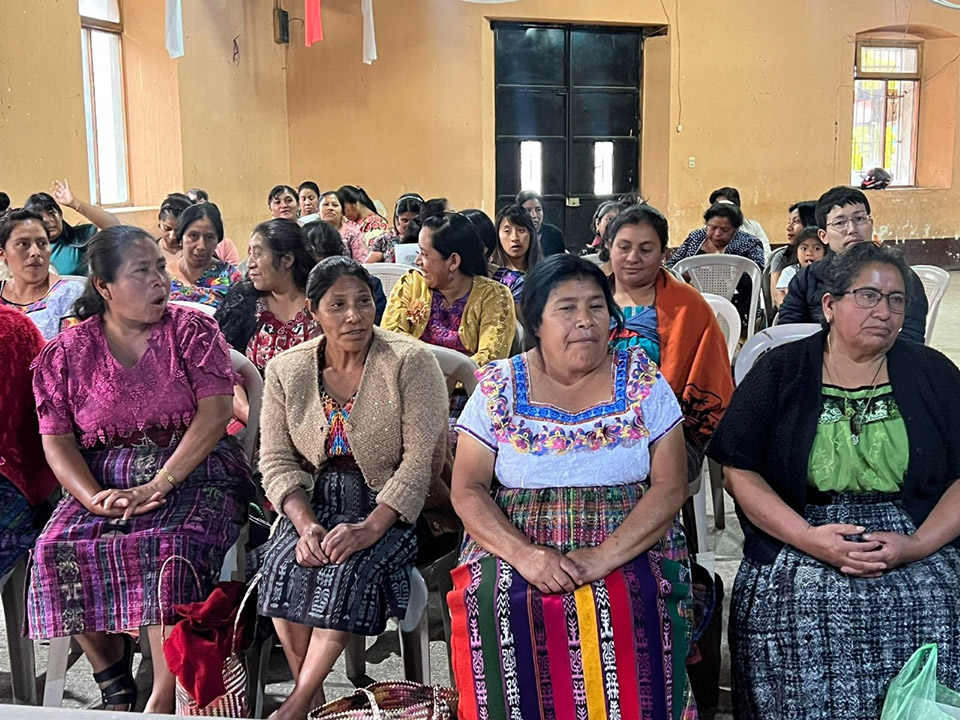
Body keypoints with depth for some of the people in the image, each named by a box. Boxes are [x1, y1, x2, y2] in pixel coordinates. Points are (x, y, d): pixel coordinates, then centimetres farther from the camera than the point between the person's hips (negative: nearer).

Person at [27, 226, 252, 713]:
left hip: (193, 474, -3)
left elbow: (215, 412, -10)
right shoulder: (66, 353, 7)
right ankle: (115, 691, -5)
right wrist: (95, 498, -16)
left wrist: (159, 485, -19)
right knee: (57, 550, -21)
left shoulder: (192, 330, 1)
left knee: (169, 548, -31)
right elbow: (57, 441, 3)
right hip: (104, 483, 3)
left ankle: (162, 700, -20)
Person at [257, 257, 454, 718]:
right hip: (318, 500, 3)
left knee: (349, 567, -29)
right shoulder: (286, 370, 2)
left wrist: (370, 528, -26)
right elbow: (277, 461, 0)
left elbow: (421, 458, -15)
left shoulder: (410, 362, -10)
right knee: (285, 561, -25)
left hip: (392, 504, -3)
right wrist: (306, 524, -18)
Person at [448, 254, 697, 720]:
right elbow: (467, 490, 0)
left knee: (623, 610, -28)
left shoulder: (642, 381, 3)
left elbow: (670, 487, -2)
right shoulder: (499, 387, 3)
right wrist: (523, 554, -17)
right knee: (498, 609, -27)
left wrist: (605, 556, -16)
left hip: (629, 552, 0)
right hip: (515, 550, 0)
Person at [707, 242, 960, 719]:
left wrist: (916, 546, -10)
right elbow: (738, 471, 1)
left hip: (921, 565, 1)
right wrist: (809, 538, -11)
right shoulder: (779, 373, 8)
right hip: (795, 573, -1)